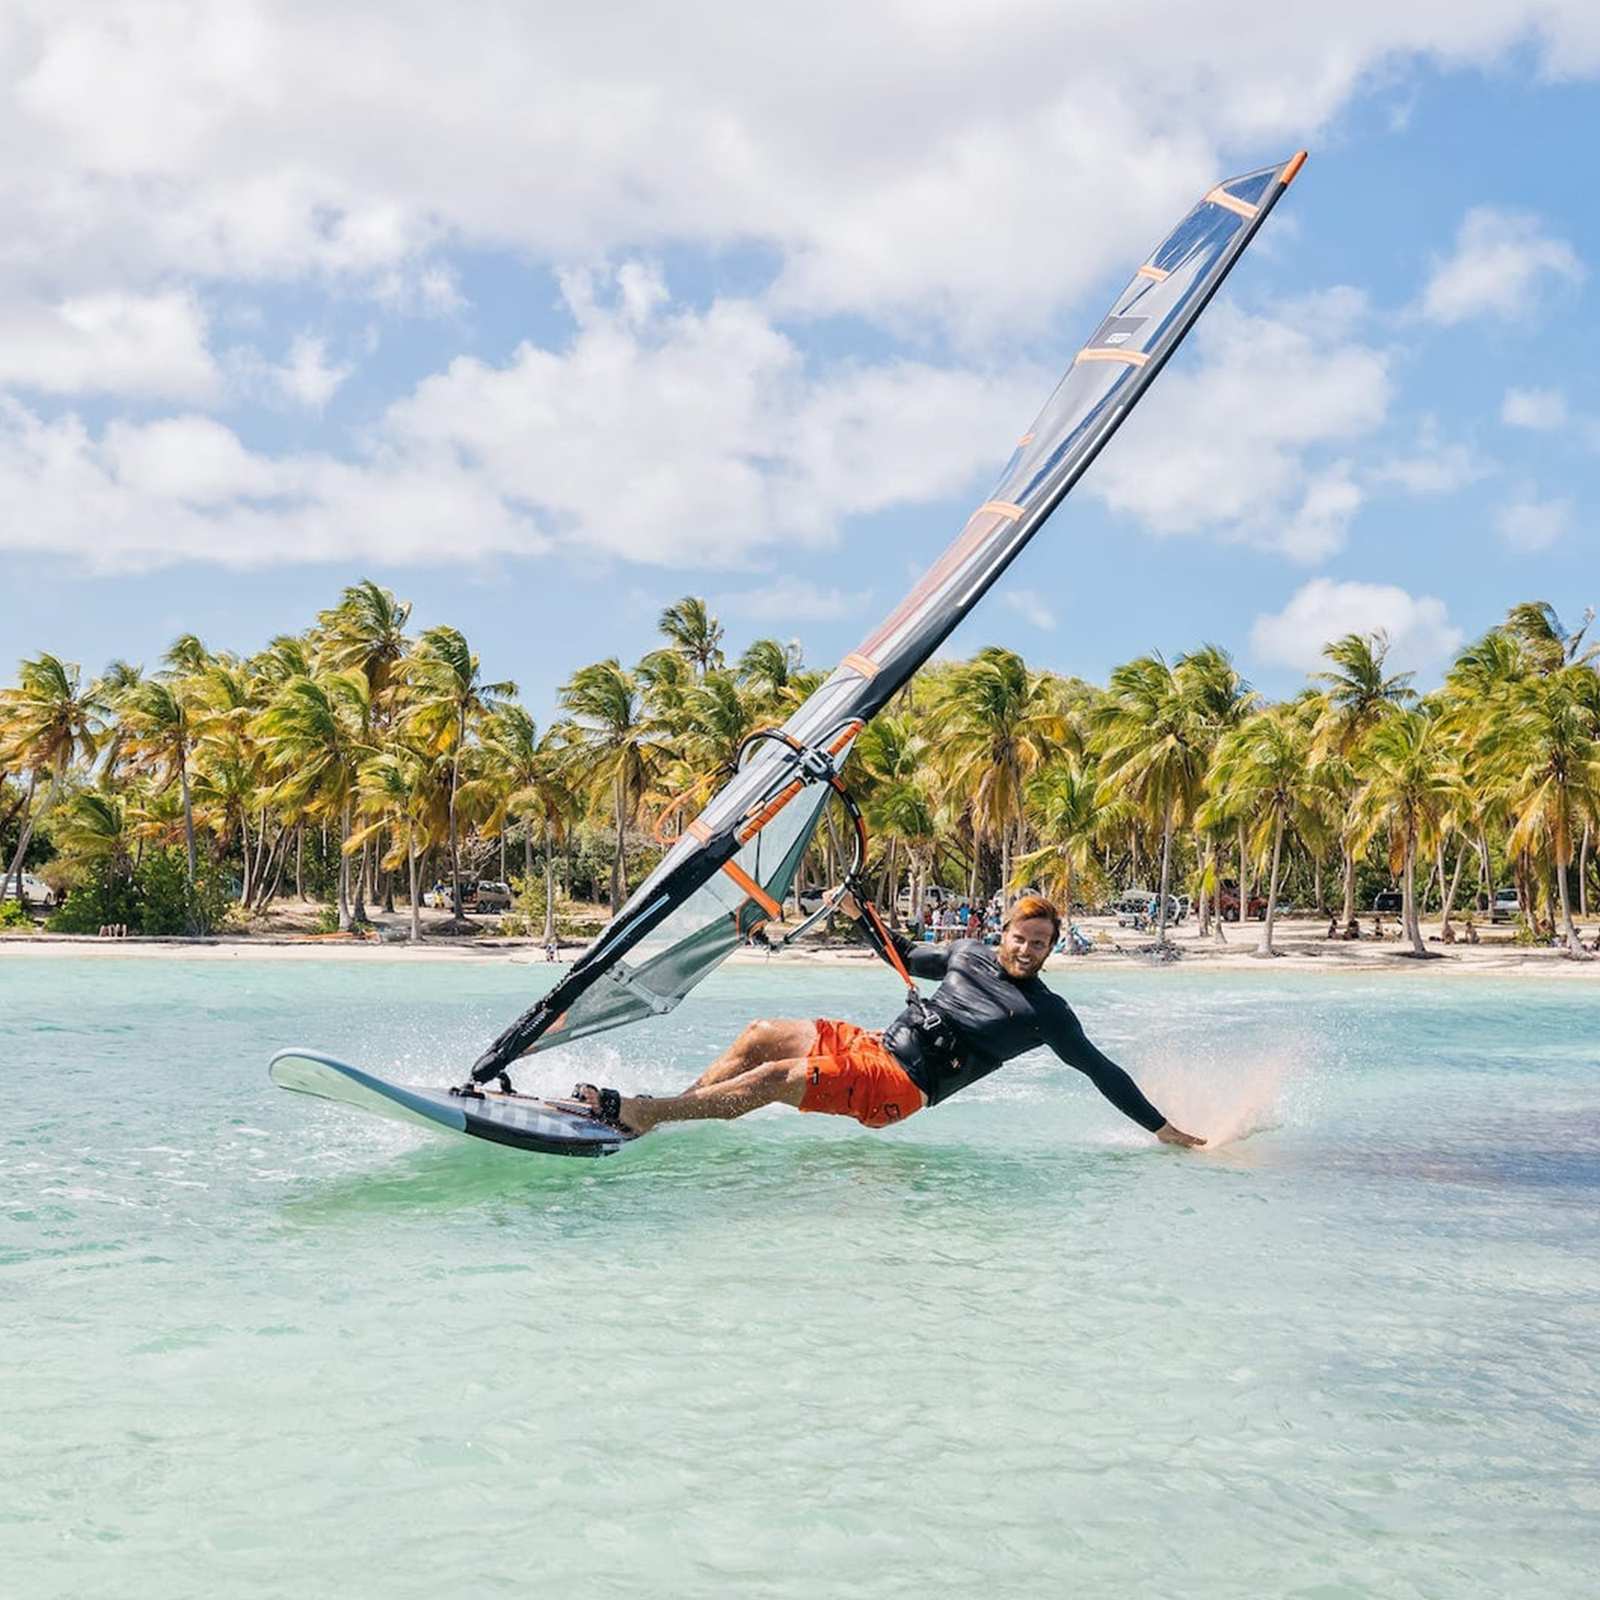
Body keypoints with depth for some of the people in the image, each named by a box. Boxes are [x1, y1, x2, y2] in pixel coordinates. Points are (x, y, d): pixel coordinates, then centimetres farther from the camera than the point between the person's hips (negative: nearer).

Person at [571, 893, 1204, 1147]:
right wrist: (860, 916, 17)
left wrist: (1162, 1128, 0)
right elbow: (908, 957, 30)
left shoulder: (1046, 1013, -2)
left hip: (897, 1087, -6)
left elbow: (1100, 1070, 1)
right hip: (872, 1043, 7)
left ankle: (635, 1113, -22)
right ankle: (663, 1107, -3)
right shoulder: (972, 954, 14)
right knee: (758, 1035, -8)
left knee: (773, 1078, -21)